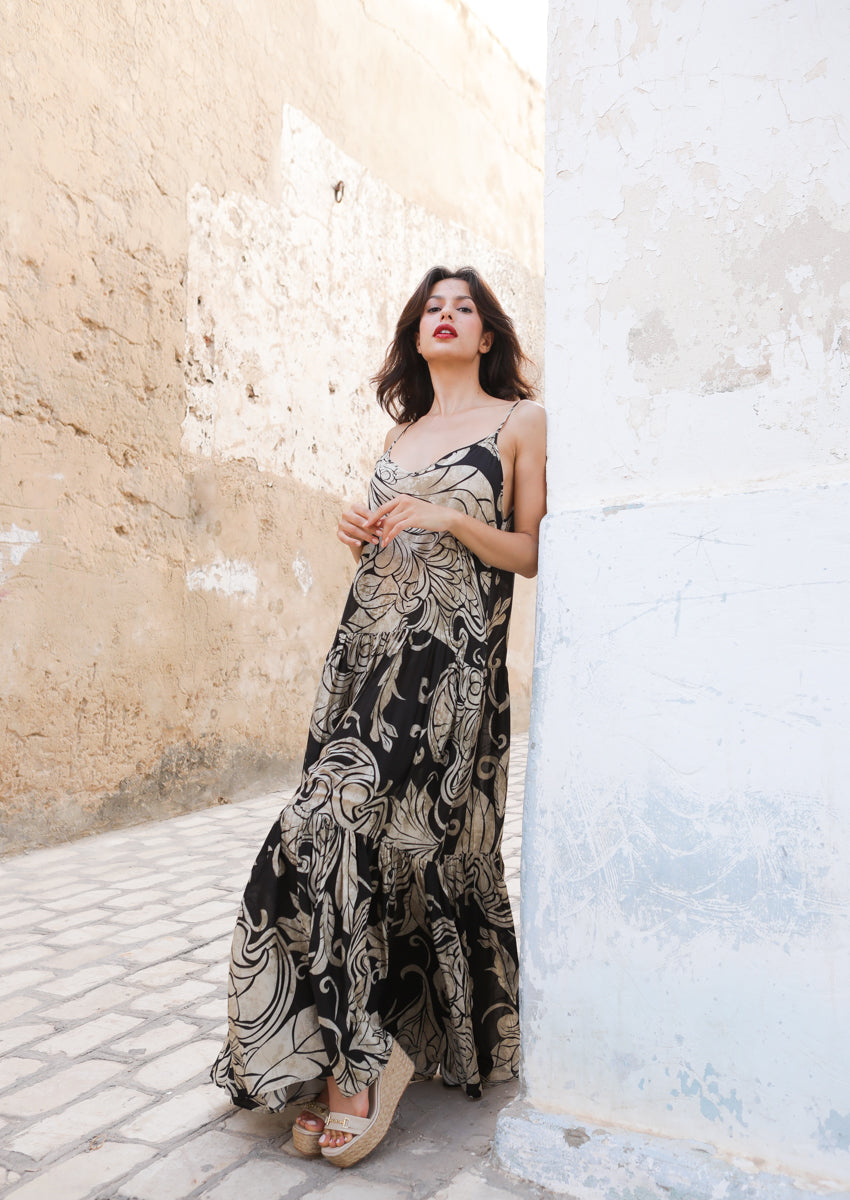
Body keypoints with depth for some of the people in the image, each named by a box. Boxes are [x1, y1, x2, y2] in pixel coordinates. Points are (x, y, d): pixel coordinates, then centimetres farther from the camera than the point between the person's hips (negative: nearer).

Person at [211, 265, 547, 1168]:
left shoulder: (521, 423, 6)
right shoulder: (400, 434, 22)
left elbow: (534, 556, 2)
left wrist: (450, 520, -12)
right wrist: (358, 537, 6)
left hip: (451, 663, -5)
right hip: (370, 649, 6)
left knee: (352, 824, -16)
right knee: (369, 838, -2)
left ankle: (366, 1052, -4)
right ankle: (360, 1048, 7)